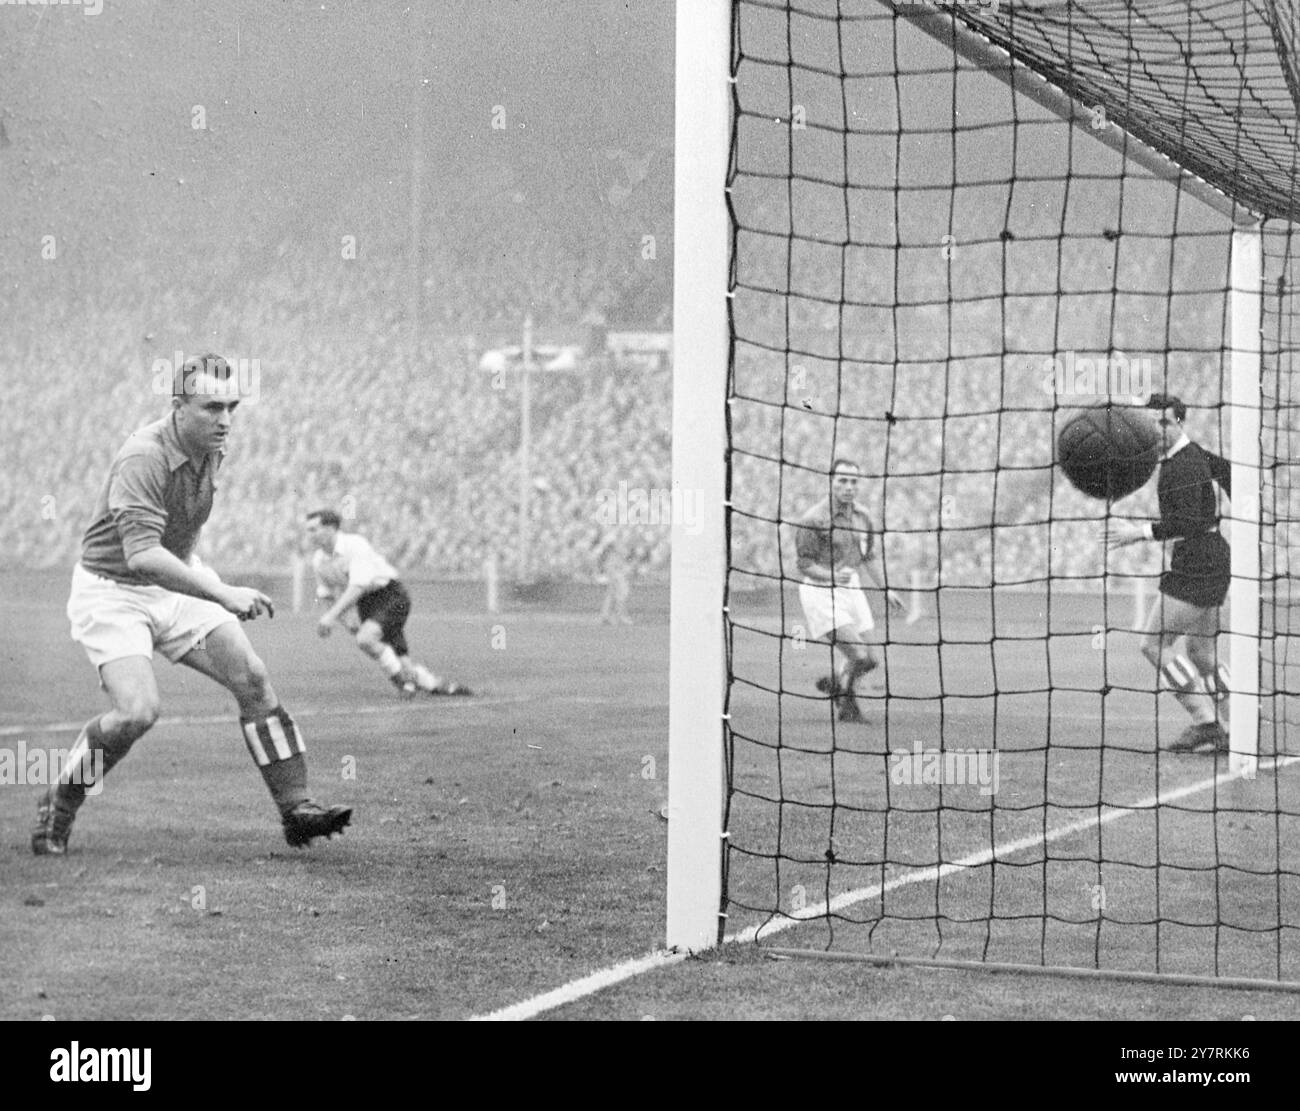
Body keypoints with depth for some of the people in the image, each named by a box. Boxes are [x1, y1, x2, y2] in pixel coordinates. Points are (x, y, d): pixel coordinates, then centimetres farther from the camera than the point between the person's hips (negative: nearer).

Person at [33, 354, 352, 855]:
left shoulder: (211, 449, -1)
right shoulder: (143, 459, -28)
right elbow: (141, 554, -40)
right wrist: (222, 593, -45)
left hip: (173, 585, 7)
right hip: (111, 591, -7)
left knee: (252, 677, -7)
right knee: (137, 711, -23)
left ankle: (295, 808, -2)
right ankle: (58, 806, 0)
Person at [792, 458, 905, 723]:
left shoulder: (862, 517, 7)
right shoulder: (813, 520, -15)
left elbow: (870, 557, 20)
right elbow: (805, 564, -13)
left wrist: (886, 590, 16)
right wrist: (833, 576, -29)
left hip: (851, 590, 7)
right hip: (821, 592, -7)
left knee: (870, 661, 8)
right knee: (858, 656, -14)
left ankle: (833, 683, 36)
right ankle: (848, 706, 11)